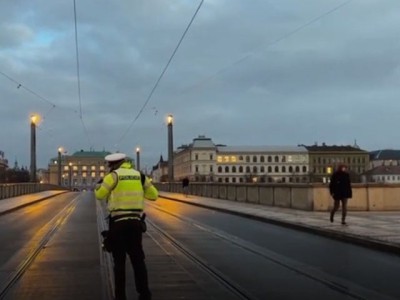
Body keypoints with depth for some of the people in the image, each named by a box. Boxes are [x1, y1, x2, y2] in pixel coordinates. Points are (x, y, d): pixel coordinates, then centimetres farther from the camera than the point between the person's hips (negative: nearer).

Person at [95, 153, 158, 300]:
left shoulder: (113, 175, -5)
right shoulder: (140, 175, 8)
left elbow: (99, 195, -3)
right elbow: (154, 195, 12)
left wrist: (99, 184, 16)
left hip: (118, 222, -3)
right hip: (135, 222, 3)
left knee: (119, 261, 5)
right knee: (138, 259, 11)